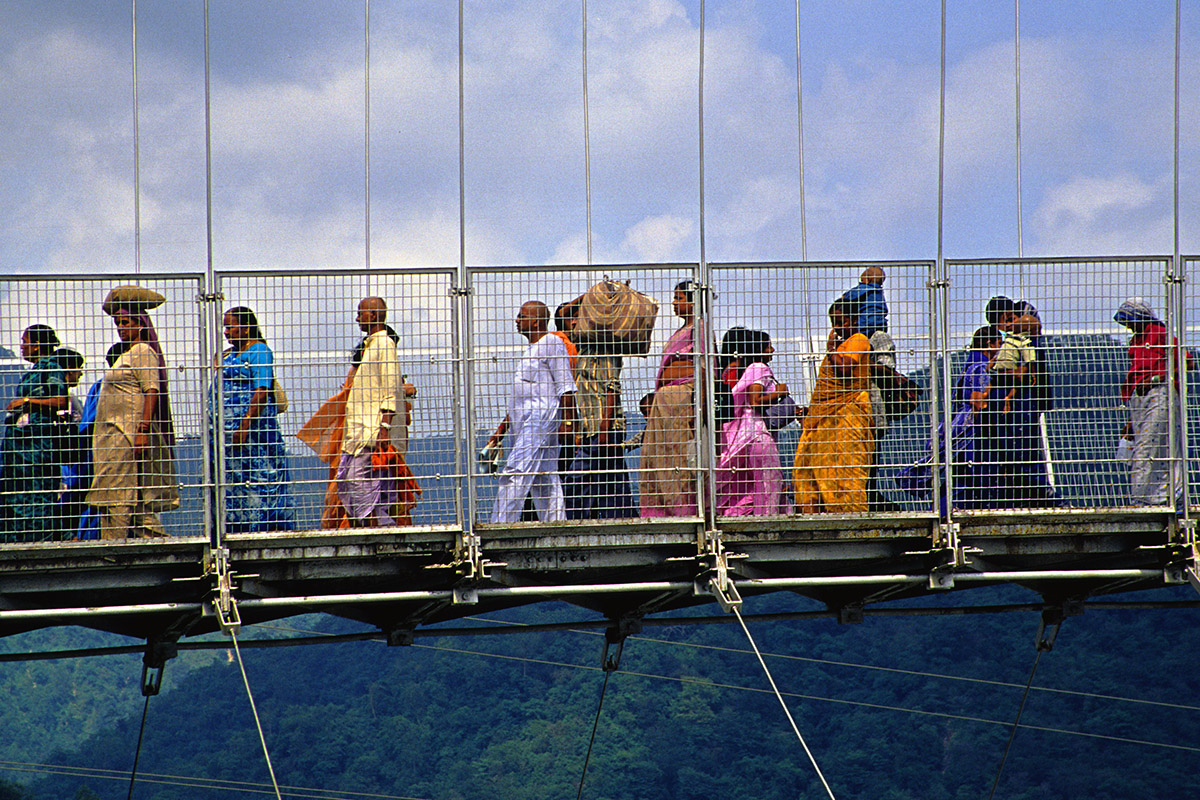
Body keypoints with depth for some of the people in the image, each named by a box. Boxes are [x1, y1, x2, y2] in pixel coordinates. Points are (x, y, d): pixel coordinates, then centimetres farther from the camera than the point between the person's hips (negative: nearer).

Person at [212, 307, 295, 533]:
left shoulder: (259, 351, -8)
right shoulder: (227, 355, 19)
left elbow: (261, 391, -17)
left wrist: (246, 425, -23)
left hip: (254, 425, -9)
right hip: (228, 428, 9)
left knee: (259, 478, -8)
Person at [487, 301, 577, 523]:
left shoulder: (552, 344, -4)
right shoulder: (532, 349, 25)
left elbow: (566, 386, -10)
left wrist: (568, 421, -17)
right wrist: (501, 428, 26)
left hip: (541, 418, -10)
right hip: (523, 422, 10)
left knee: (515, 474, -17)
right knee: (545, 482, 6)